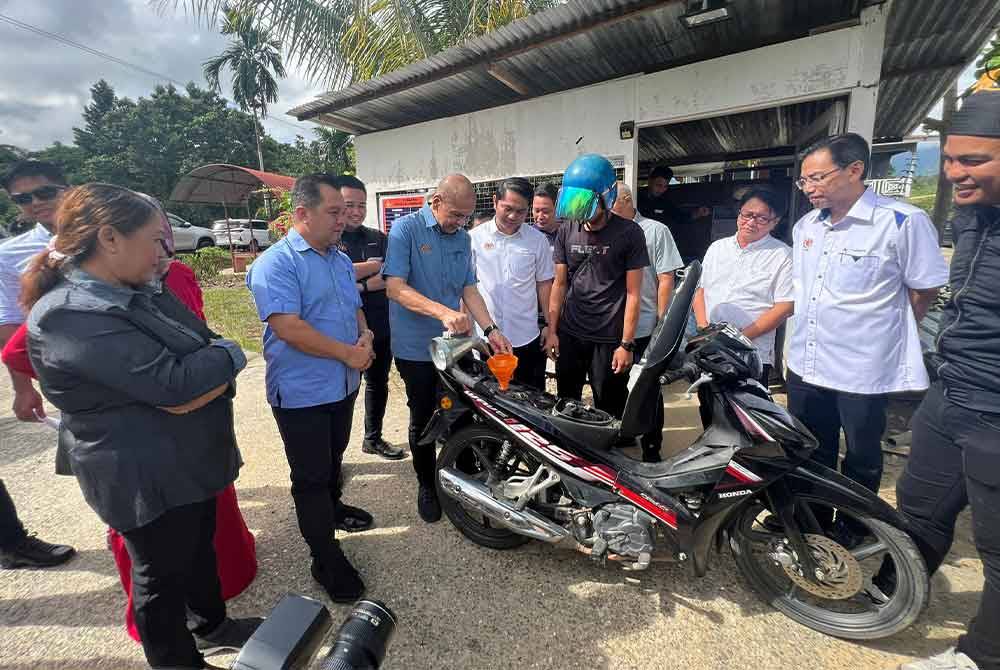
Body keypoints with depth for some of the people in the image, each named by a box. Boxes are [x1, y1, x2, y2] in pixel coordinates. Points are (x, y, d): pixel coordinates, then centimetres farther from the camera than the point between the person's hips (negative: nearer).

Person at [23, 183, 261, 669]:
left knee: (200, 547, 26)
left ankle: (210, 625, 49)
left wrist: (195, 390, -13)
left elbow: (201, 345, 6)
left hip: (188, 459, 9)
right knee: (163, 574, 13)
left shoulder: (126, 293, 6)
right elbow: (172, 382, -29)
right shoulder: (72, 314, -25)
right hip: (146, 476, -9)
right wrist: (229, 354, -13)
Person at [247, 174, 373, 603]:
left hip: (343, 385, 8)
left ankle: (332, 509, 50)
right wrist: (348, 353, -20)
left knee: (333, 460, 26)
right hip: (302, 391, -7)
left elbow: (355, 307, 16)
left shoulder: (340, 259, 9)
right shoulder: (276, 263, -17)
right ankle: (326, 559, 19)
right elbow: (287, 327, -26)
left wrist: (365, 336, -6)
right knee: (311, 476, 6)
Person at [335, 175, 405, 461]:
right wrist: (372, 267, -16)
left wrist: (358, 287, -17)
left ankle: (373, 439, 39)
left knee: (378, 384, 18)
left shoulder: (378, 238, 8)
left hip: (380, 327, 6)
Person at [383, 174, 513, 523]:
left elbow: (469, 289, 8)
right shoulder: (406, 229, -11)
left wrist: (490, 330, -5)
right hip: (416, 347, -5)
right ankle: (427, 485, 31)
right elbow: (395, 287, -21)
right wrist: (443, 312, -34)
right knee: (423, 420, 10)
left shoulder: (462, 238, 8)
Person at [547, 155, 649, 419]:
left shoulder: (629, 233, -6)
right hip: (569, 335, 4)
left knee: (608, 411, 8)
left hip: (609, 339, -3)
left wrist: (626, 344, -10)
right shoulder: (567, 231, 5)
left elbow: (633, 293, -6)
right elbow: (560, 284, 8)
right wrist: (552, 331, 5)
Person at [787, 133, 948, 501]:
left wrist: (889, 335, 3)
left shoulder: (904, 222, -14)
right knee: (809, 455, 20)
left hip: (864, 372, -6)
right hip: (804, 366, 6)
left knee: (861, 460, 14)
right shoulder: (805, 226, 6)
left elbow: (924, 288, -7)